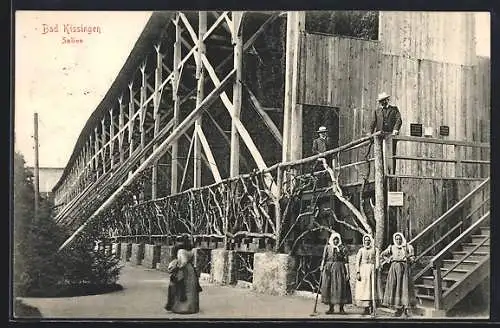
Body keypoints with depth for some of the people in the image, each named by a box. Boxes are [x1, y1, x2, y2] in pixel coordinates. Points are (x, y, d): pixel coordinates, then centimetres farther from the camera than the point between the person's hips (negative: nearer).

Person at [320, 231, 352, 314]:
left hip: (339, 269, -2)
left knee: (341, 287, -6)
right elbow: (324, 259, 9)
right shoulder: (327, 247, 10)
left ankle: (341, 308, 2)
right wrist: (322, 267, -4)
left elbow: (346, 261, 0)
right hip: (329, 269, 2)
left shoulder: (343, 248, 3)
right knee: (328, 287, 0)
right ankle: (331, 308, 9)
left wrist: (347, 273, -6)